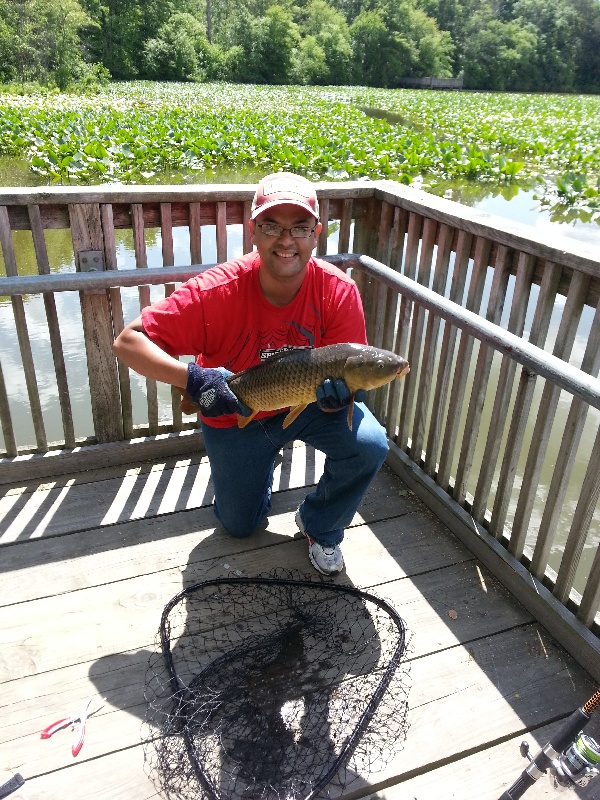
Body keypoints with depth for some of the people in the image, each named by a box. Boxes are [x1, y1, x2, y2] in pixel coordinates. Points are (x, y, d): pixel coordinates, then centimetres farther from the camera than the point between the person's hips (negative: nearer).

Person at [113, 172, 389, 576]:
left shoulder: (339, 291, -25)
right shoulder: (217, 291, -30)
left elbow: (347, 373, -19)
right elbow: (128, 341, -30)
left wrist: (339, 390, -43)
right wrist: (193, 377, -46)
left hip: (308, 406, 1)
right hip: (234, 417, 0)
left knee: (369, 445, -28)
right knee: (240, 525, 14)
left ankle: (319, 526, 3)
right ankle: (262, 463, 46)